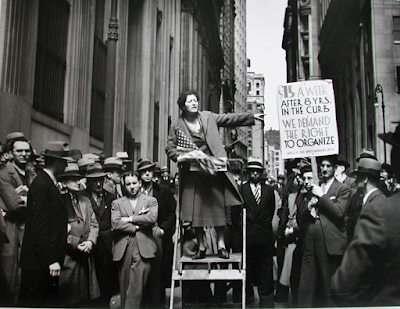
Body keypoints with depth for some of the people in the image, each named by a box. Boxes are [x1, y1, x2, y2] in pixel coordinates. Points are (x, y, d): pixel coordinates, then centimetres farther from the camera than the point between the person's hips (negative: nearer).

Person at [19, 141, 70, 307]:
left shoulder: (49, 183, 12)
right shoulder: (41, 185, -17)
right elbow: (40, 226, -21)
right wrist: (51, 260, -21)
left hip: (48, 259, 9)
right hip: (40, 262, -9)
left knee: (49, 301, 14)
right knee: (36, 302, 2)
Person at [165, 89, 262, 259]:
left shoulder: (208, 117, 8)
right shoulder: (177, 126, 3)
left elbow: (230, 119, 7)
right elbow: (170, 148, 6)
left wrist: (252, 117, 1)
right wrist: (179, 156, -14)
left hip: (213, 169, 1)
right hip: (193, 172, -1)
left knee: (218, 206, -1)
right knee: (196, 209, 2)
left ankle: (221, 245, 6)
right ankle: (201, 247, 13)